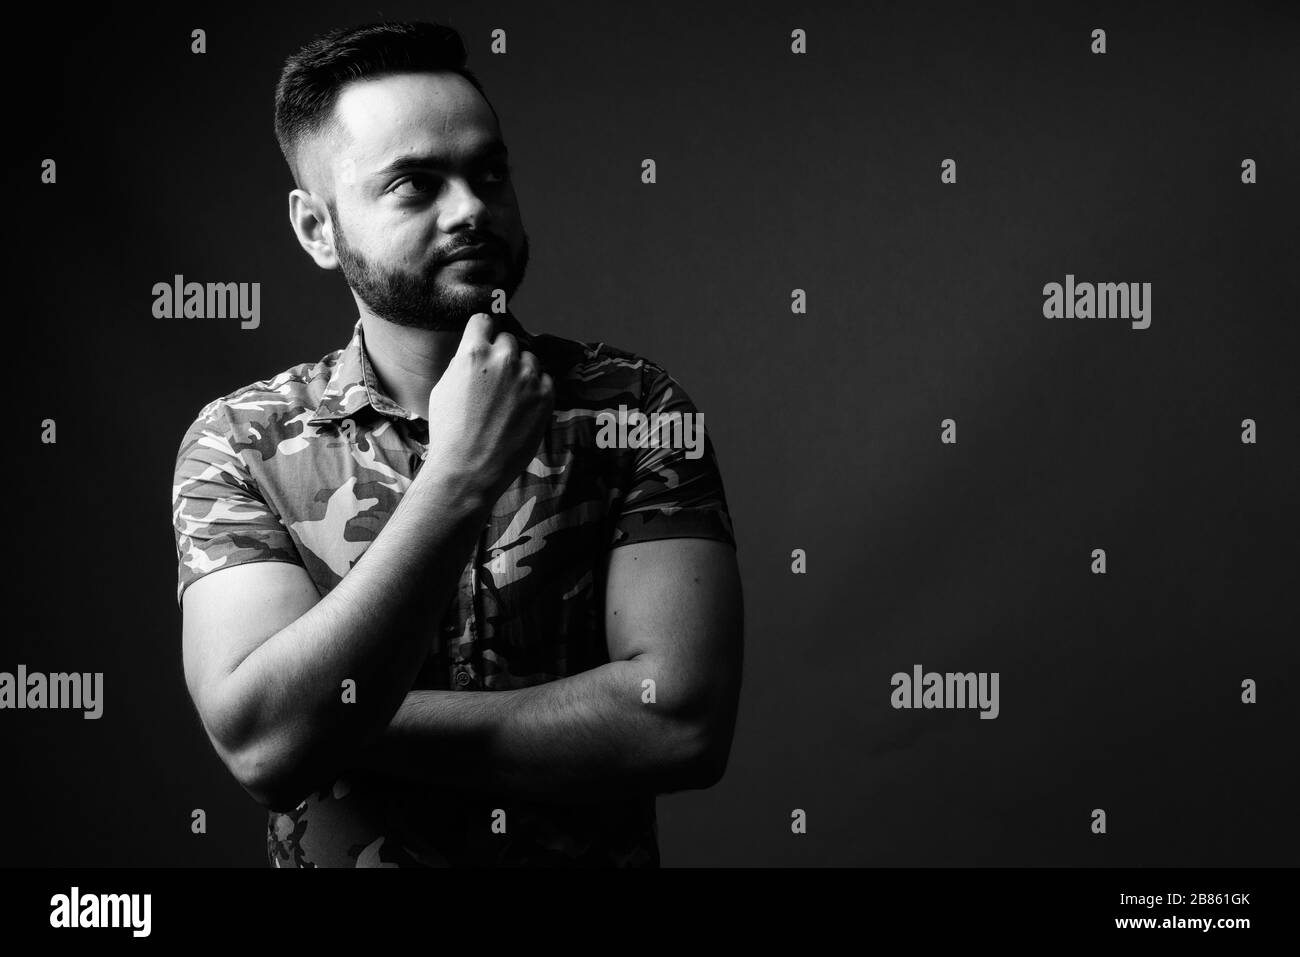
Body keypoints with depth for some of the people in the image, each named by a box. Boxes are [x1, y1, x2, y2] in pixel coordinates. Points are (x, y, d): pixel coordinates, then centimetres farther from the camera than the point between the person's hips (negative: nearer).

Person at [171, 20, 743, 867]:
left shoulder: (633, 407, -4)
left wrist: (338, 718, -14)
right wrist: (458, 477, -19)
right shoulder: (239, 442, -2)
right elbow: (262, 744, -15)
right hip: (337, 851, 1)